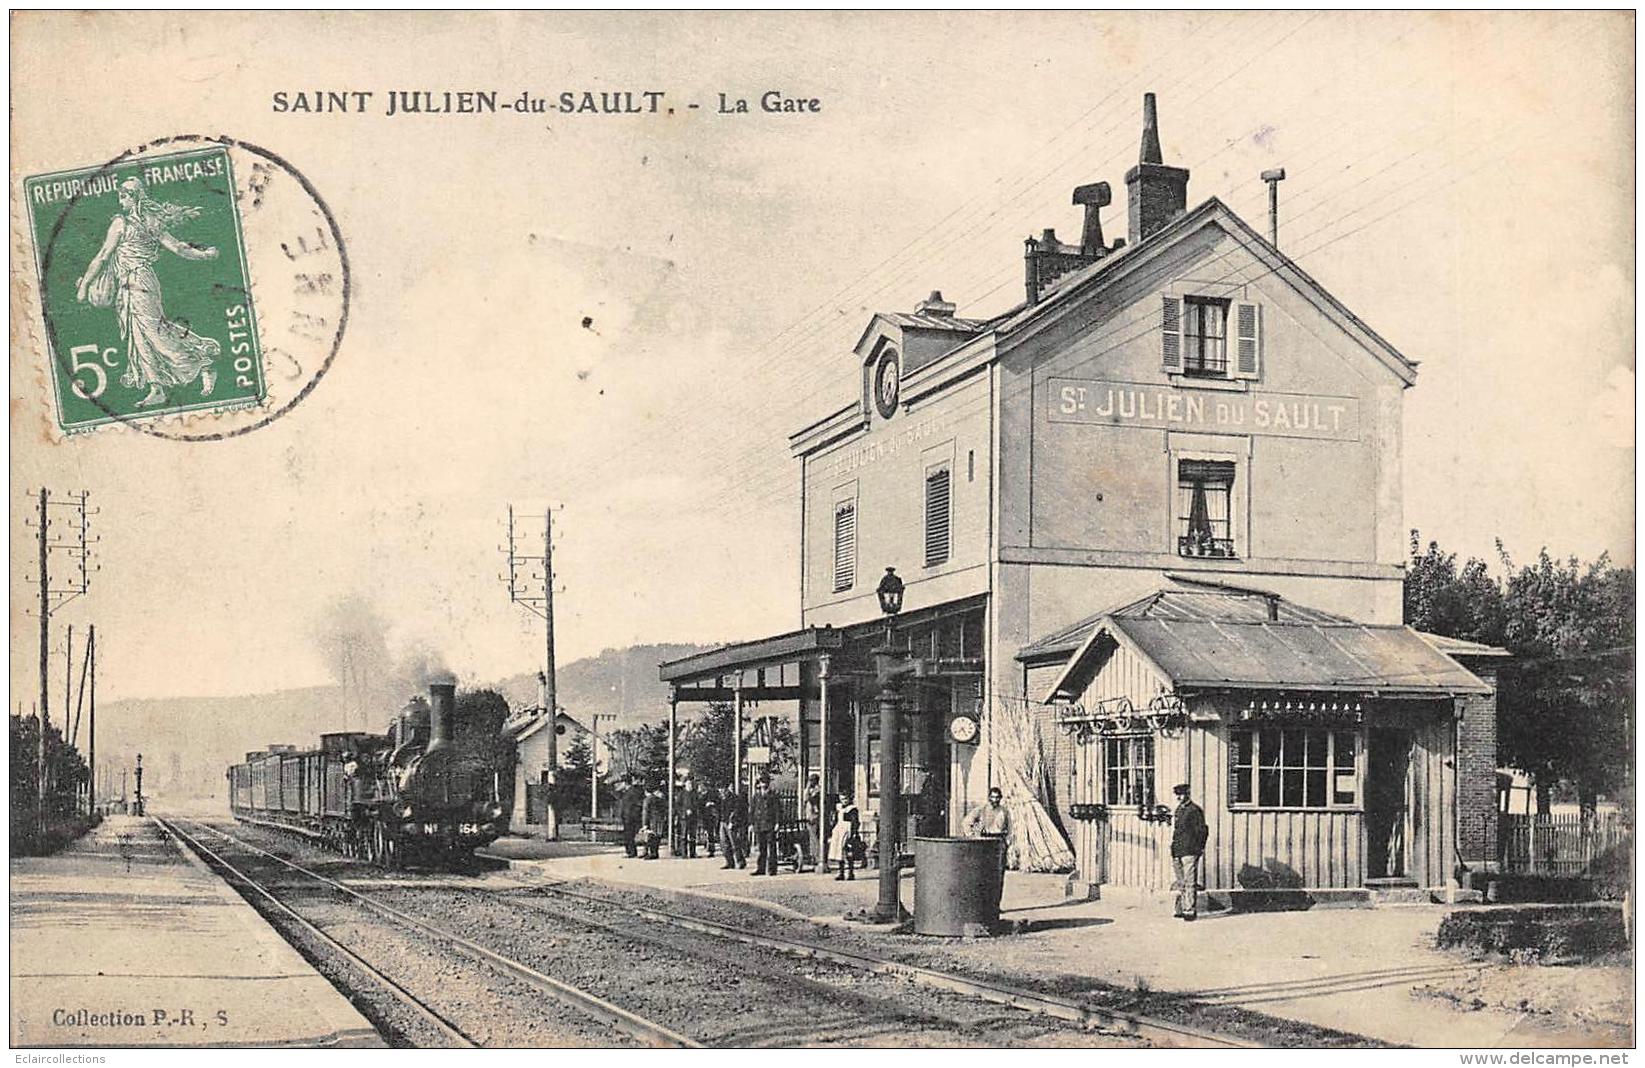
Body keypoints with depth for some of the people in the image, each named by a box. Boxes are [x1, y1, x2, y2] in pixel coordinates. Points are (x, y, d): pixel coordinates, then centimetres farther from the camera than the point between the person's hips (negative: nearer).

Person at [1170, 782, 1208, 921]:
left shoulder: (1195, 810, -6)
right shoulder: (1178, 810, 17)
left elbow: (1202, 831, -6)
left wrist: (1201, 850, -9)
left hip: (1190, 852, -8)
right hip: (1177, 852, 8)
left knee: (1190, 882, -7)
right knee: (1180, 883, 12)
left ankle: (1190, 910, -5)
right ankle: (1181, 909, 17)